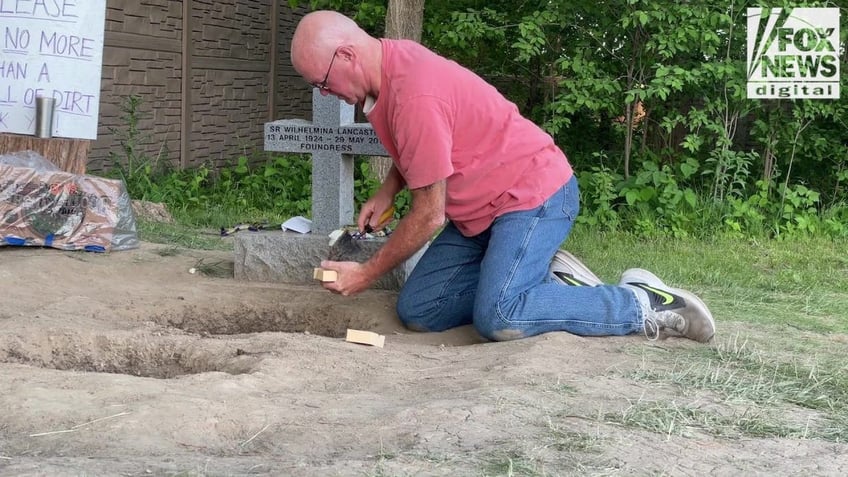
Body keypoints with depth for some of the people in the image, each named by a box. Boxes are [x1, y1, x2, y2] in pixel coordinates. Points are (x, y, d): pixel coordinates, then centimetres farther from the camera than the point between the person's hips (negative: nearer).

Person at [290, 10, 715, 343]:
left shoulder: (413, 95, -27)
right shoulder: (390, 64, 3)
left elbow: (428, 216, -21)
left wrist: (365, 274, -10)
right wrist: (386, 192, 5)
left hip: (534, 195, -10)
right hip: (480, 210, 10)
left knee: (498, 320, -28)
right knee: (417, 311, -1)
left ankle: (645, 305, -11)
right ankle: (549, 281, 7)